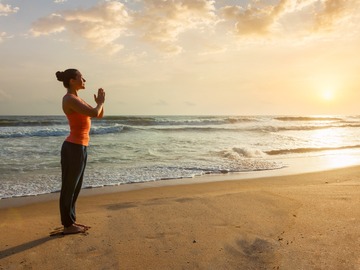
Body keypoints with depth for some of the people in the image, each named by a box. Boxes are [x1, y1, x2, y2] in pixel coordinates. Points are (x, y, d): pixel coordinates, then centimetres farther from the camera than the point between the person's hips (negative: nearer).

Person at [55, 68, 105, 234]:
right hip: (74, 148, -10)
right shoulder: (69, 99, -15)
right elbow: (94, 114, -23)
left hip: (79, 148, 10)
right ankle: (67, 226, 14)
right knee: (69, 188, 2)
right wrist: (100, 102, -3)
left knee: (75, 187, 16)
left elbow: (100, 115, 21)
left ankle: (71, 222, 28)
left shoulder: (77, 100, 16)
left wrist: (100, 102, 2)